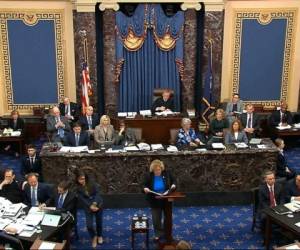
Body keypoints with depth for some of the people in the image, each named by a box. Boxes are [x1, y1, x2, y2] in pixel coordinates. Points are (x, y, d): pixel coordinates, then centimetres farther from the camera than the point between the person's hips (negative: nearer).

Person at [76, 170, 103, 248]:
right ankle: (94, 237, 24)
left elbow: (97, 192, -11)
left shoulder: (91, 183, -9)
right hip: (88, 207, 0)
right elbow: (82, 199, -12)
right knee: (89, 225, -7)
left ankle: (99, 235, 41)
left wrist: (95, 203, -22)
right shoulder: (77, 188, -9)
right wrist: (90, 206, -22)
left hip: (98, 204, 0)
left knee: (99, 221, 12)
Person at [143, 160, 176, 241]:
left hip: (167, 200, 1)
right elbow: (144, 186, -4)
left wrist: (173, 185, -18)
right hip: (155, 201, -1)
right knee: (156, 219, 5)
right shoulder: (148, 176, -13)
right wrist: (145, 189, -27)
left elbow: (173, 181, 3)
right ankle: (158, 233, 25)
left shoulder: (167, 174, -10)